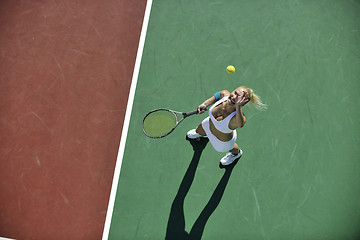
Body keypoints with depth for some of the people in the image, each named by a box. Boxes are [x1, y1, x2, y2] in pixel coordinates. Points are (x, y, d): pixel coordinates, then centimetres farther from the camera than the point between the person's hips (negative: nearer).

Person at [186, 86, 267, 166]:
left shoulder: (237, 117, -49)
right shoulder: (224, 94, -34)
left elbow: (240, 125, -73)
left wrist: (238, 107, -83)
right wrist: (205, 104, -17)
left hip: (223, 141, -5)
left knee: (230, 148, 34)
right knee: (199, 130, 39)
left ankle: (236, 153, 72)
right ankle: (199, 134, 79)